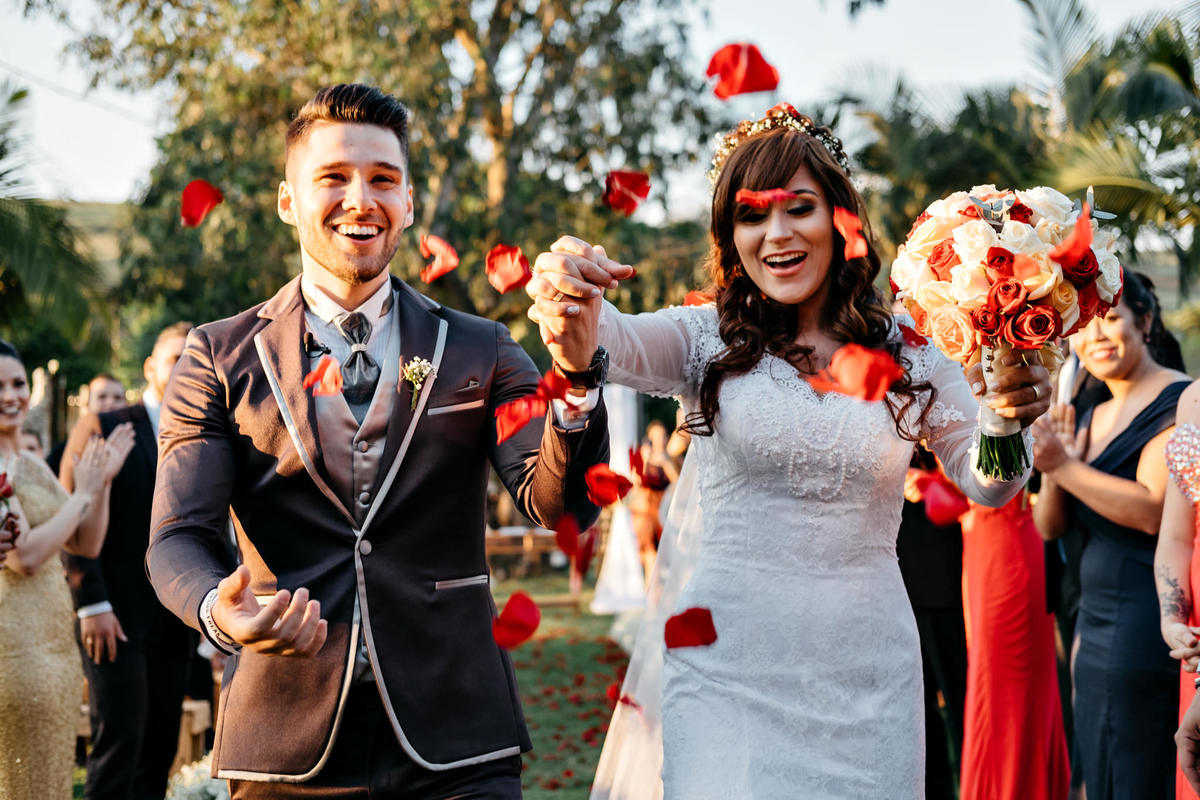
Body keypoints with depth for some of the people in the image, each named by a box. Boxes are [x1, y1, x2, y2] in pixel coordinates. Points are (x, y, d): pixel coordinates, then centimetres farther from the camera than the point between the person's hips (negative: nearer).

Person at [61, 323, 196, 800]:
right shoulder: (101, 429, 1)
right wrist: (91, 605, -13)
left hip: (173, 623, 5)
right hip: (115, 617, -5)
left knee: (159, 751, 5)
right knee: (119, 741, -10)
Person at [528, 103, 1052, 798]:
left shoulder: (909, 353, 4)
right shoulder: (708, 340, -1)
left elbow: (985, 486, 3)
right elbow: (625, 344, -22)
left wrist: (1012, 422, -19)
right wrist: (578, 331, -45)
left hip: (868, 674, 2)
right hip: (730, 666, -2)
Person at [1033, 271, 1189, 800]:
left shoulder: (1177, 402, -10)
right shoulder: (1091, 418, 16)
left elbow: (1154, 510, -21)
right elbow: (1049, 526, 12)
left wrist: (1064, 466, -20)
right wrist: (1052, 463, -6)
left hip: (1149, 631, -9)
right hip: (1095, 628, 9)